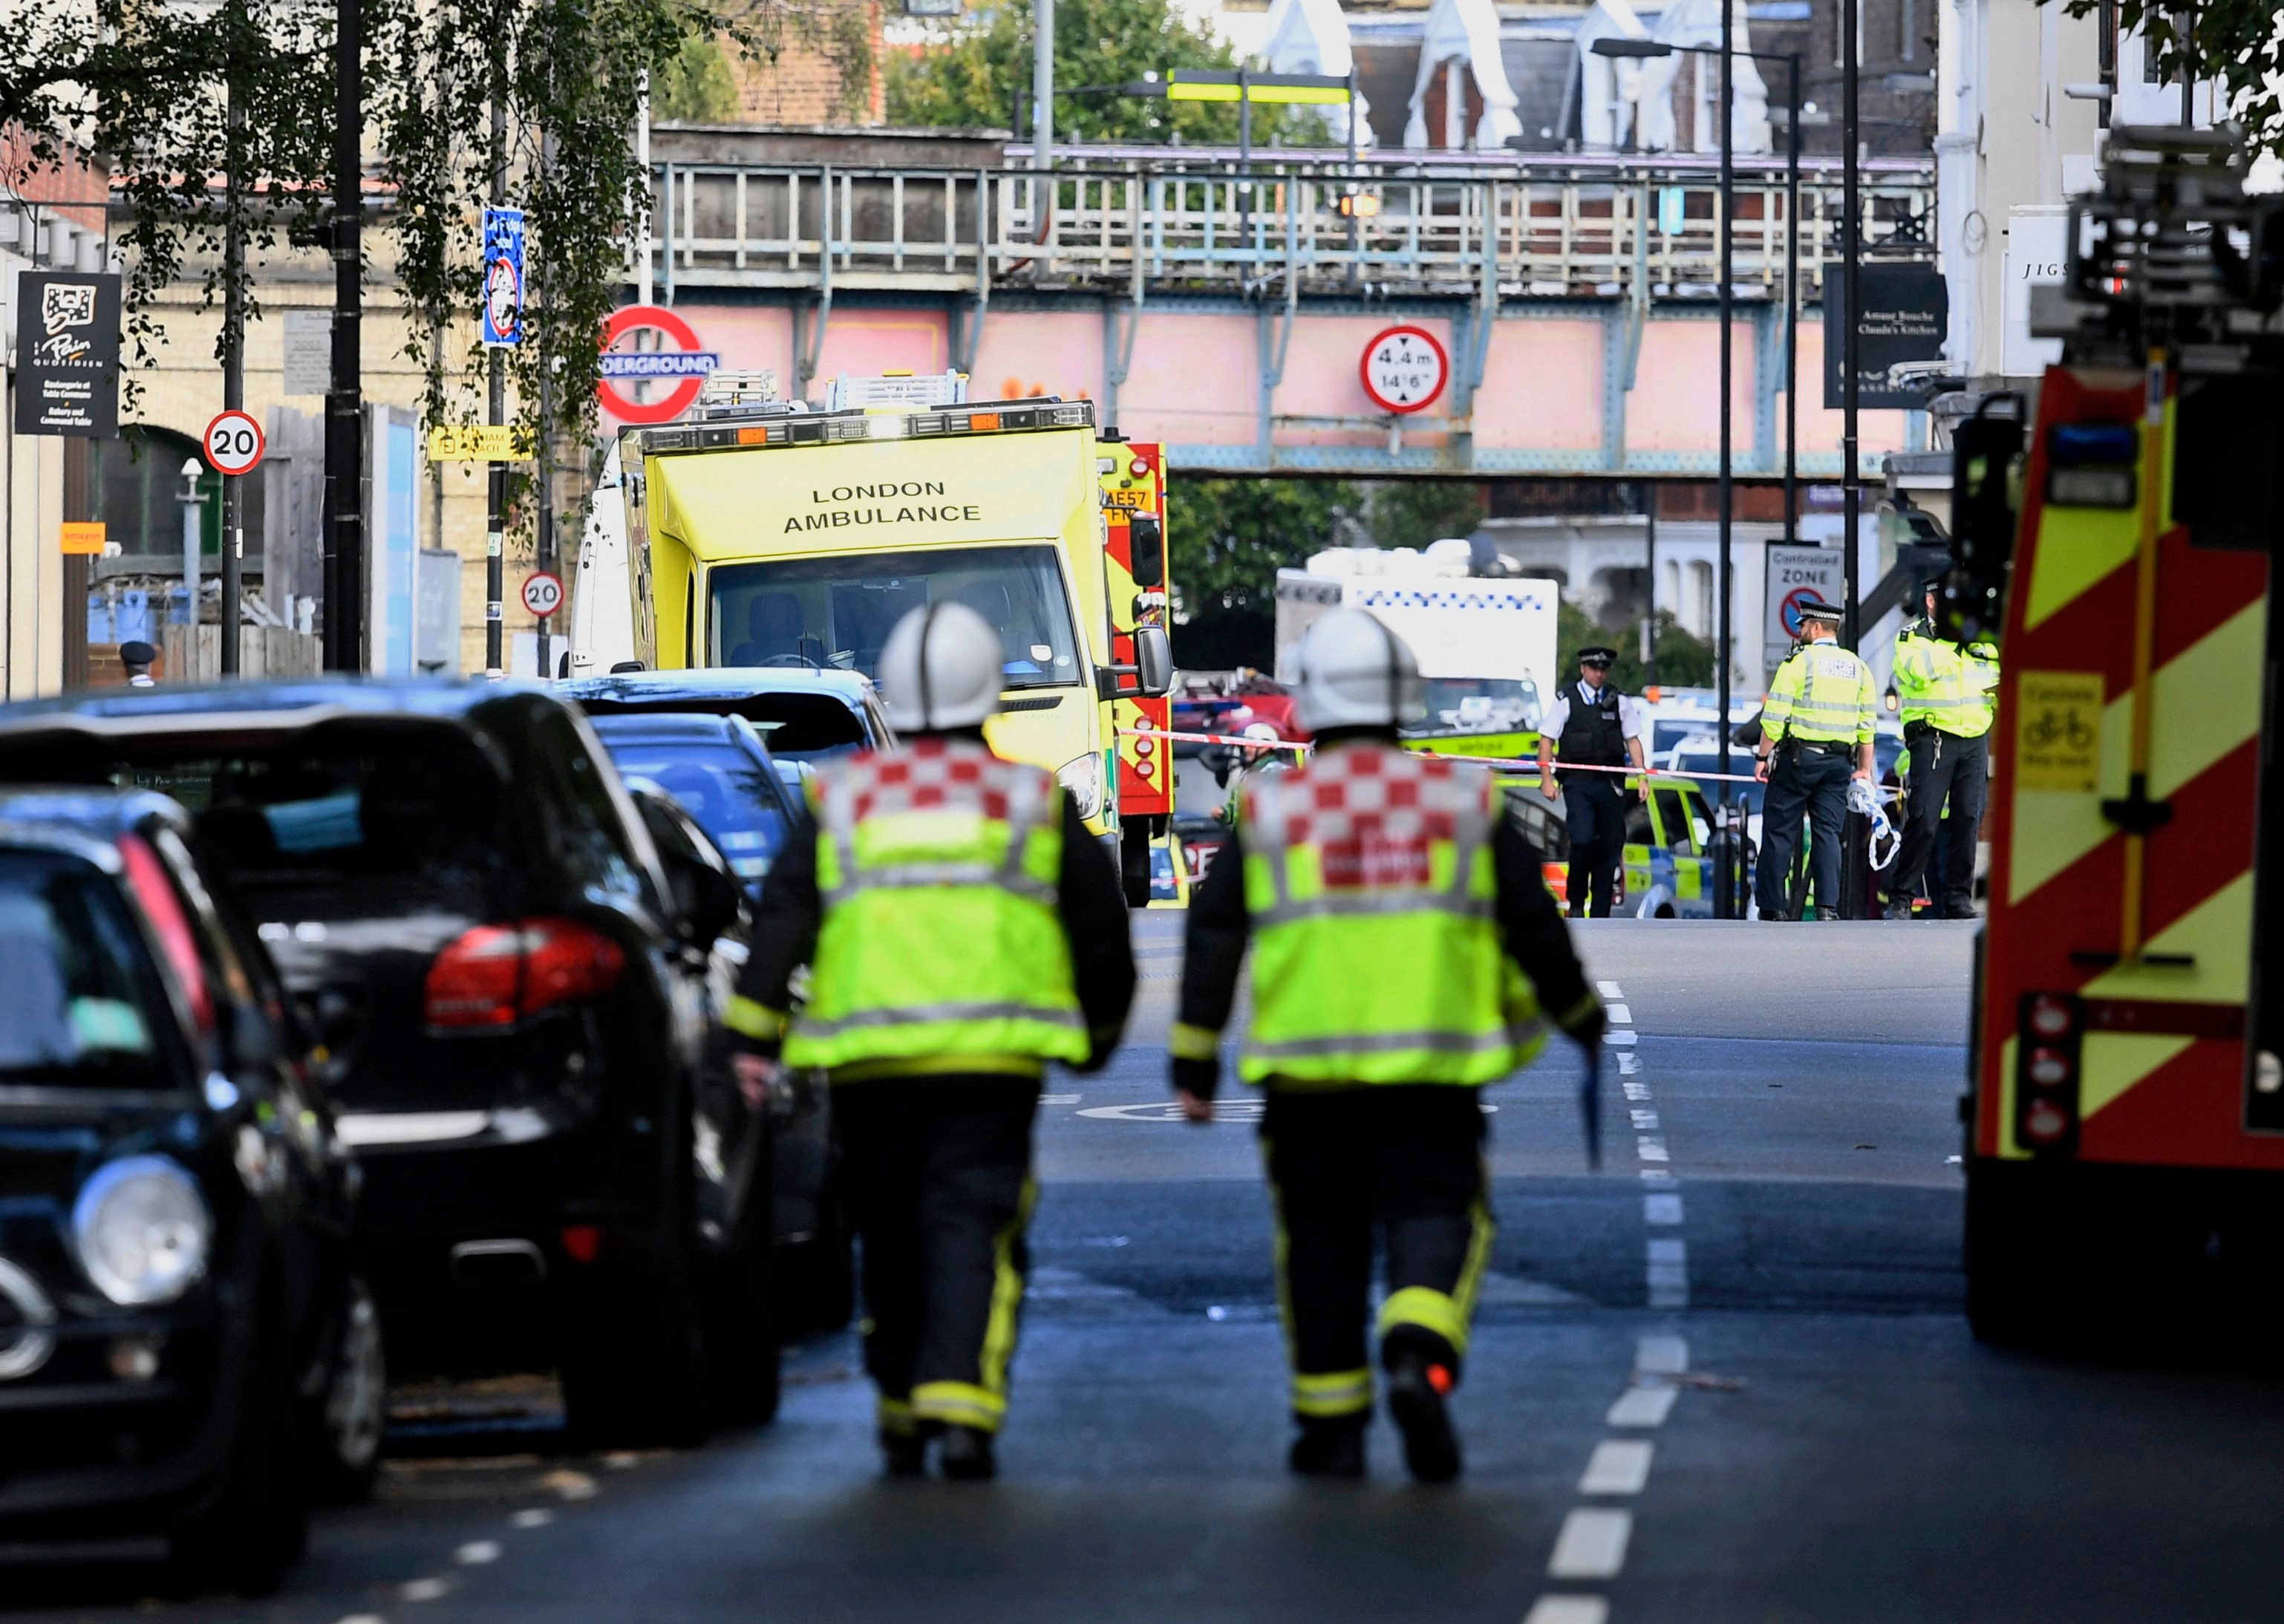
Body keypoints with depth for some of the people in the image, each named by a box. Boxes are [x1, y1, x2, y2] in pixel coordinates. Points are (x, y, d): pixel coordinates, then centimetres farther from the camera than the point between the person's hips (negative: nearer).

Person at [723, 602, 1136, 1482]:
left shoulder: (840, 799, 12)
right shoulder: (1033, 800, 9)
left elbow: (782, 921, 3)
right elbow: (1102, 935, 14)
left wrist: (756, 1037, 1)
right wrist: (1097, 1032, 30)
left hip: (868, 1061, 2)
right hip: (991, 1063, -2)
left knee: (891, 1243, 13)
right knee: (974, 1234, -6)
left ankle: (901, 1419, 20)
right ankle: (961, 1409, -23)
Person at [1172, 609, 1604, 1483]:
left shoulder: (1270, 810, 3)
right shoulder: (1465, 803, 5)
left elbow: (1213, 935, 1)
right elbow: (1533, 922, 8)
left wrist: (1195, 1058, 6)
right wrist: (1578, 1010, 24)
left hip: (1306, 1067, 0)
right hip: (1431, 1068, 0)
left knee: (1321, 1240, 10)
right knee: (1435, 1217, 2)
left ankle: (1330, 1428, 13)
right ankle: (1418, 1359, -27)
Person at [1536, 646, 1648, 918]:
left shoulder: (1620, 702, 11)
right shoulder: (1565, 701, 3)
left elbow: (1633, 740, 13)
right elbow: (1547, 740, 4)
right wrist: (1546, 779, -4)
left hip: (1611, 783, 3)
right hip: (1578, 783, -3)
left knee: (1610, 847, 2)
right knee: (1583, 840, -17)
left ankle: (1601, 914, 8)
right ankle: (1576, 901, 1)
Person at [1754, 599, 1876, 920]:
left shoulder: (1799, 661, -6)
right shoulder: (1858, 668, 11)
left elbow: (1775, 715, -10)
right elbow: (1866, 725, 11)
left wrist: (1763, 756, -5)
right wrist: (1864, 768, 16)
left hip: (1798, 757, -5)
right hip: (1839, 761, 5)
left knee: (1779, 831, 2)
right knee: (1828, 832, 5)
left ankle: (1773, 907, 2)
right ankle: (1828, 906, -5)